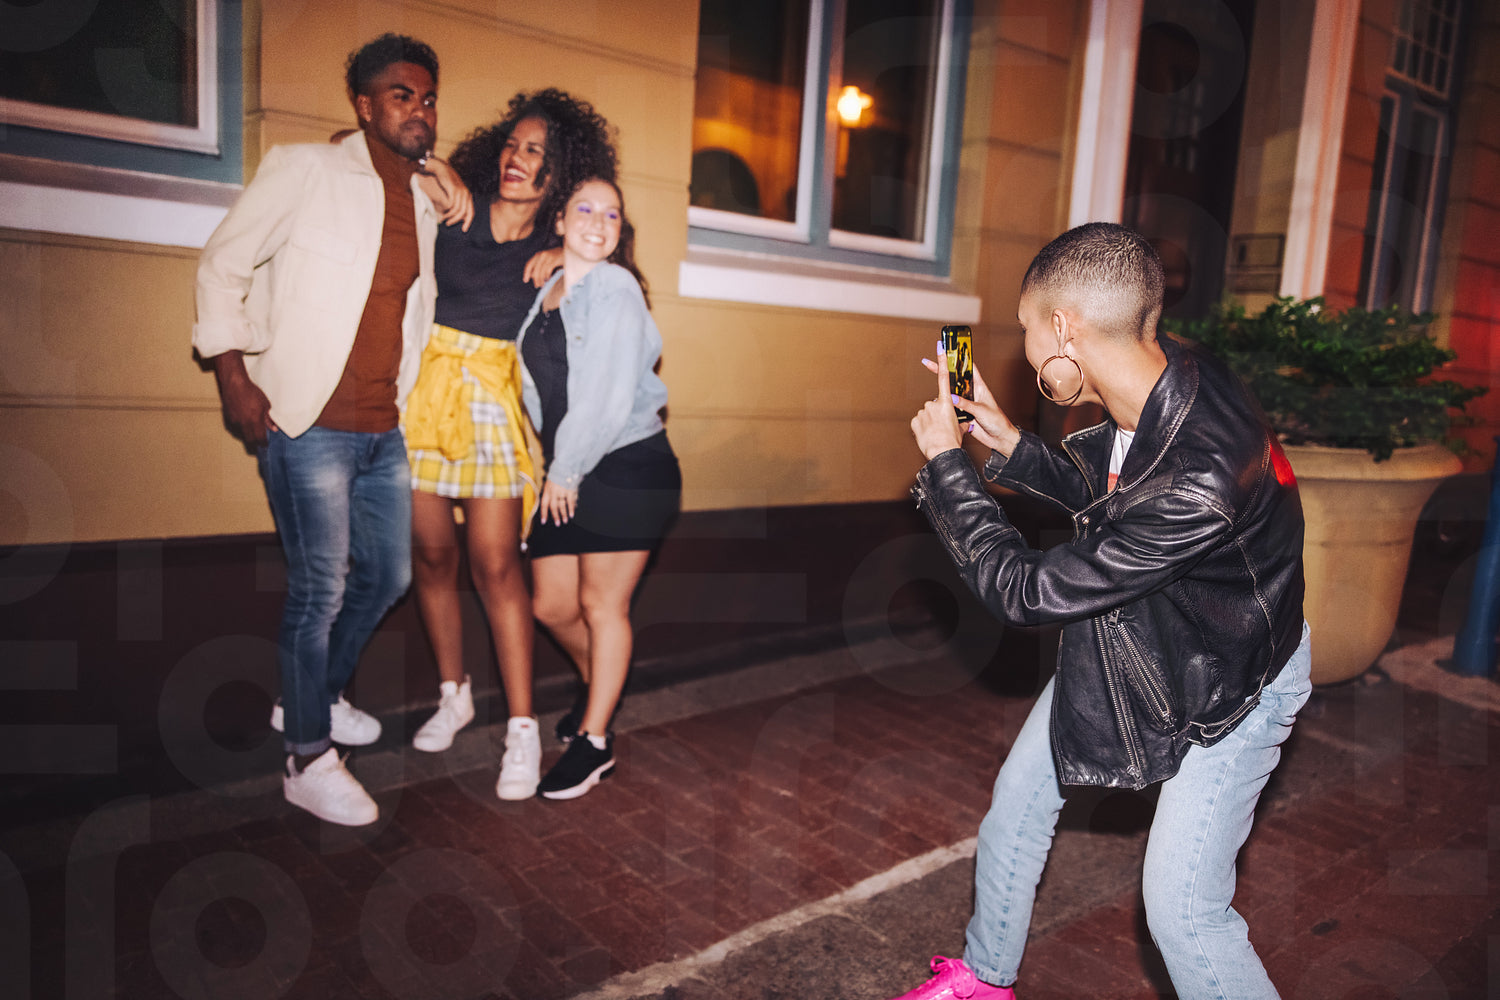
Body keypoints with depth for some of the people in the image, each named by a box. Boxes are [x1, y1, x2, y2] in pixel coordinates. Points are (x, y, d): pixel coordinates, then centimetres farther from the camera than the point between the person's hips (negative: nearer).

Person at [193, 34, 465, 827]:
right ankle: (308, 762, 12)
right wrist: (234, 377, -10)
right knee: (320, 589, -4)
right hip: (308, 426, -6)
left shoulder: (426, 205, 11)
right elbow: (222, 266, -3)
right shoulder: (305, 171, -5)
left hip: (385, 431, 7)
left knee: (388, 574, 14)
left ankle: (316, 697, 37)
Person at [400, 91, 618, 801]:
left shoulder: (555, 248, 3)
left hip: (492, 402, -1)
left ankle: (522, 729, -1)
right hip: (423, 389, 2)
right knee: (431, 554, 7)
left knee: (495, 565, -8)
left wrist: (565, 255, -5)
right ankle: (452, 694, 26)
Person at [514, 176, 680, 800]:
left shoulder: (614, 287, -10)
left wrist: (566, 472, -10)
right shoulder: (548, 291, 12)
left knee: (602, 605, 1)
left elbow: (609, 396, -17)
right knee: (551, 606, 11)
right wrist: (554, 469, 7)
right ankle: (601, 688, 41)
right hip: (566, 473, 7)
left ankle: (595, 740, 17)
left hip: (628, 467, -7)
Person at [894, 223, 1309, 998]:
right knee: (1018, 794, 14)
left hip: (1229, 685, -8)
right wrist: (1009, 445, -5)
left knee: (1181, 907, -5)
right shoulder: (1158, 380, -15)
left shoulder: (1202, 476, -41)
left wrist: (946, 463, -23)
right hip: (1123, 643, 8)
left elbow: (1027, 592, -32)